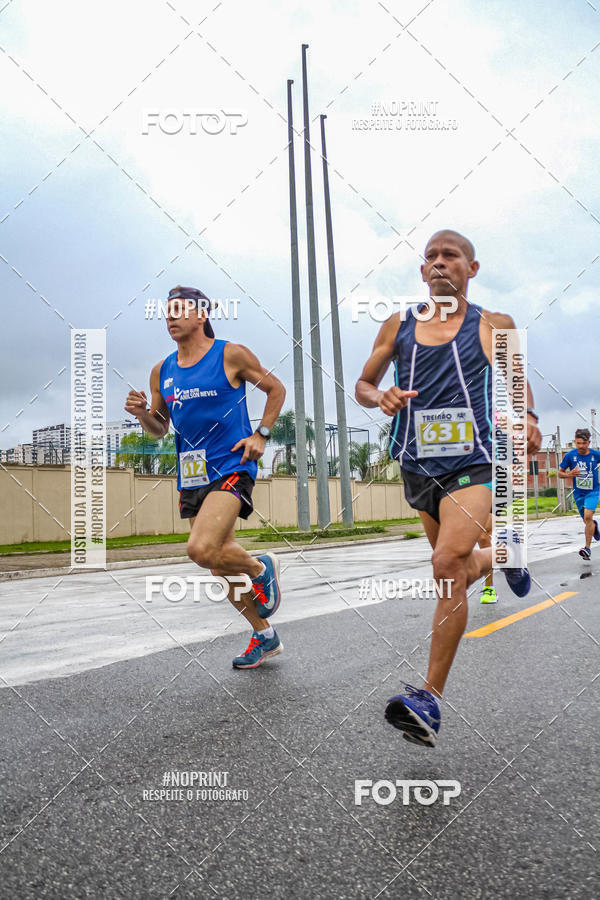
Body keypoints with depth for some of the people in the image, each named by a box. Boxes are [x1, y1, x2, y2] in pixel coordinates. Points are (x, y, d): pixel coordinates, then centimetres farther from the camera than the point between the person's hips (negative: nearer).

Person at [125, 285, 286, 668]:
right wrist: (142, 413, -5)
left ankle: (262, 568, 6)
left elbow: (276, 388, 5)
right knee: (221, 563, 12)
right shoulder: (162, 371, 10)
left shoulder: (231, 355, -4)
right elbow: (160, 429, 16)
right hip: (192, 476, 7)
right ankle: (264, 637, 30)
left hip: (231, 466, -6)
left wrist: (261, 435, -6)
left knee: (202, 549, -25)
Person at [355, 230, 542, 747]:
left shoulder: (493, 326, 4)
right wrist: (380, 397, -7)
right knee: (458, 571, 17)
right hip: (417, 467, 4)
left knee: (449, 566, -24)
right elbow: (363, 384, 17)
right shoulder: (398, 327, 9)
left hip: (472, 464, -4)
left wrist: (528, 417, -5)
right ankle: (506, 554, 53)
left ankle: (431, 698, -18)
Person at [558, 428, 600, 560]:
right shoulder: (570, 455, -9)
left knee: (588, 516, -22)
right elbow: (560, 473, 0)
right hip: (578, 493, 2)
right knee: (587, 521, 12)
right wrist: (570, 474, -20)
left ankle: (588, 548, -15)